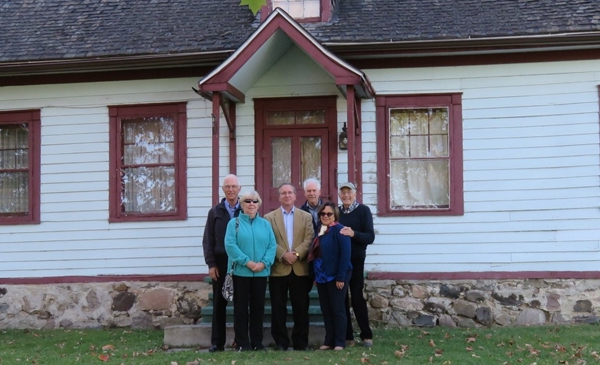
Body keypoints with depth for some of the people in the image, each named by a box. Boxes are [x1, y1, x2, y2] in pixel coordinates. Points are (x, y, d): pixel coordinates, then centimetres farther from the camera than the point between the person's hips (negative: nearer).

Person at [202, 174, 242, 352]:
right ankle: (217, 342, 9)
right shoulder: (215, 212, 8)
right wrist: (211, 264, -3)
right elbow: (208, 240, 5)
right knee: (219, 304, 4)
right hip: (220, 263, 1)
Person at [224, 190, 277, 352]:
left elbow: (272, 245, 3)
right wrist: (247, 262, -17)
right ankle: (242, 343, 6)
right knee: (241, 307, 1)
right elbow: (230, 245, -10)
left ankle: (257, 342, 14)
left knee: (258, 306, 7)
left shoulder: (265, 224, 11)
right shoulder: (234, 223, 1)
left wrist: (264, 263, -13)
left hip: (261, 272, 3)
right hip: (241, 271, -3)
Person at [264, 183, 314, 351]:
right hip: (278, 269, -1)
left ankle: (301, 342, 10)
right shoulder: (269, 217, 7)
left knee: (301, 307, 3)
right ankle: (281, 342, 9)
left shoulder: (306, 216, 10)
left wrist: (296, 254, -15)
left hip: (300, 269, 1)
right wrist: (283, 254, -16)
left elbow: (309, 240, 0)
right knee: (278, 308, 2)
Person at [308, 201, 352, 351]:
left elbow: (345, 254, -17)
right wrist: (315, 275, 11)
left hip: (336, 276, -7)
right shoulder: (319, 231, 11)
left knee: (337, 309, 0)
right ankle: (329, 340, 17)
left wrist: (341, 277, -20)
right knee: (326, 310, 10)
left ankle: (339, 342, 6)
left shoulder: (339, 230, -12)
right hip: (322, 276, 7)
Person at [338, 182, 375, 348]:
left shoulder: (363, 210, -4)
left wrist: (353, 234, -26)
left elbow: (370, 237, -11)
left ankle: (366, 335, 7)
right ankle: (346, 335, 16)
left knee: (357, 297, -3)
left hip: (355, 260, -4)